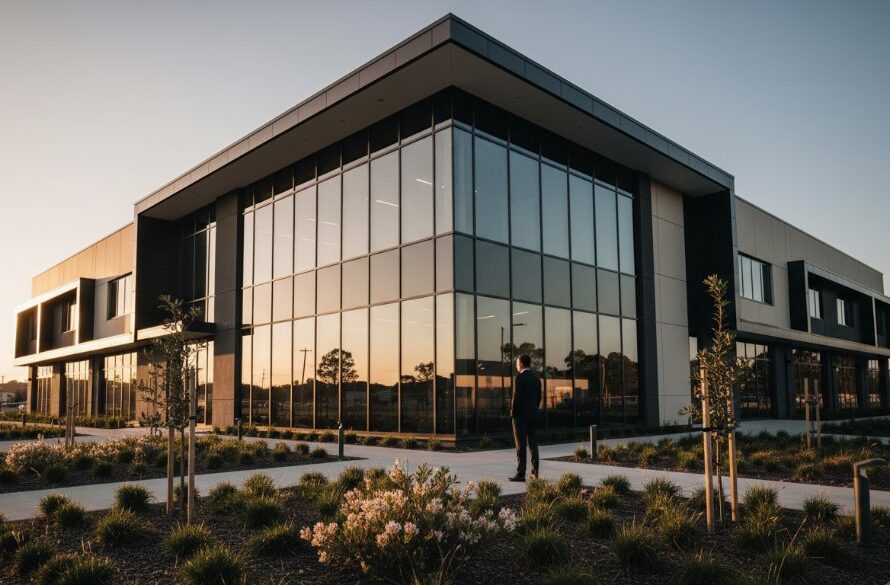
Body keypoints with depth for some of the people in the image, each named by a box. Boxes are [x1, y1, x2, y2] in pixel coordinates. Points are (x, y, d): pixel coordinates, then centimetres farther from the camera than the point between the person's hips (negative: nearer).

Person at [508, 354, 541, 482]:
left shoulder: (520, 377, -13)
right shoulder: (536, 377, 10)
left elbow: (517, 396, -17)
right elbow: (539, 396, 12)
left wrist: (512, 412, -8)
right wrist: (534, 410, 17)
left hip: (520, 414, -7)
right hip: (533, 414, 7)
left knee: (521, 445, -5)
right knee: (533, 443, 11)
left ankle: (520, 474, -5)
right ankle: (535, 472, 13)